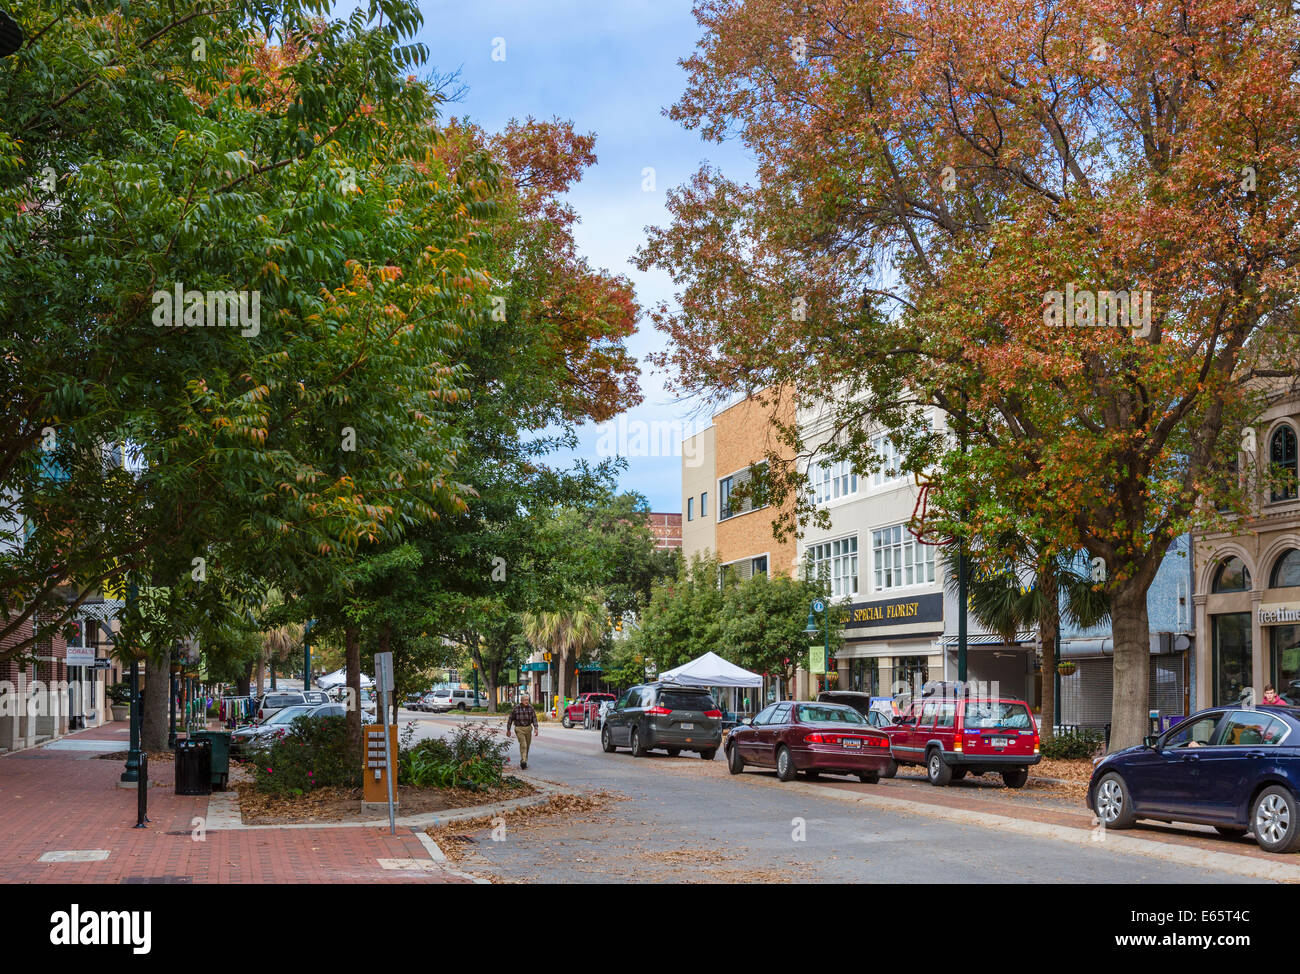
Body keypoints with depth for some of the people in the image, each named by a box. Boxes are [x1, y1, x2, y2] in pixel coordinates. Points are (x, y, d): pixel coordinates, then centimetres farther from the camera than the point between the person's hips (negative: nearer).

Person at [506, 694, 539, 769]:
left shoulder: (530, 707, 1)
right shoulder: (515, 708, -7)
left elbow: (534, 718, 2)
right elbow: (510, 719, 2)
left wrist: (536, 728, -10)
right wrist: (508, 730, 5)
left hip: (528, 728, 4)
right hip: (519, 729, -4)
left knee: (527, 746, 11)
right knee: (523, 744, -19)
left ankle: (524, 761, 26)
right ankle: (523, 761, -26)